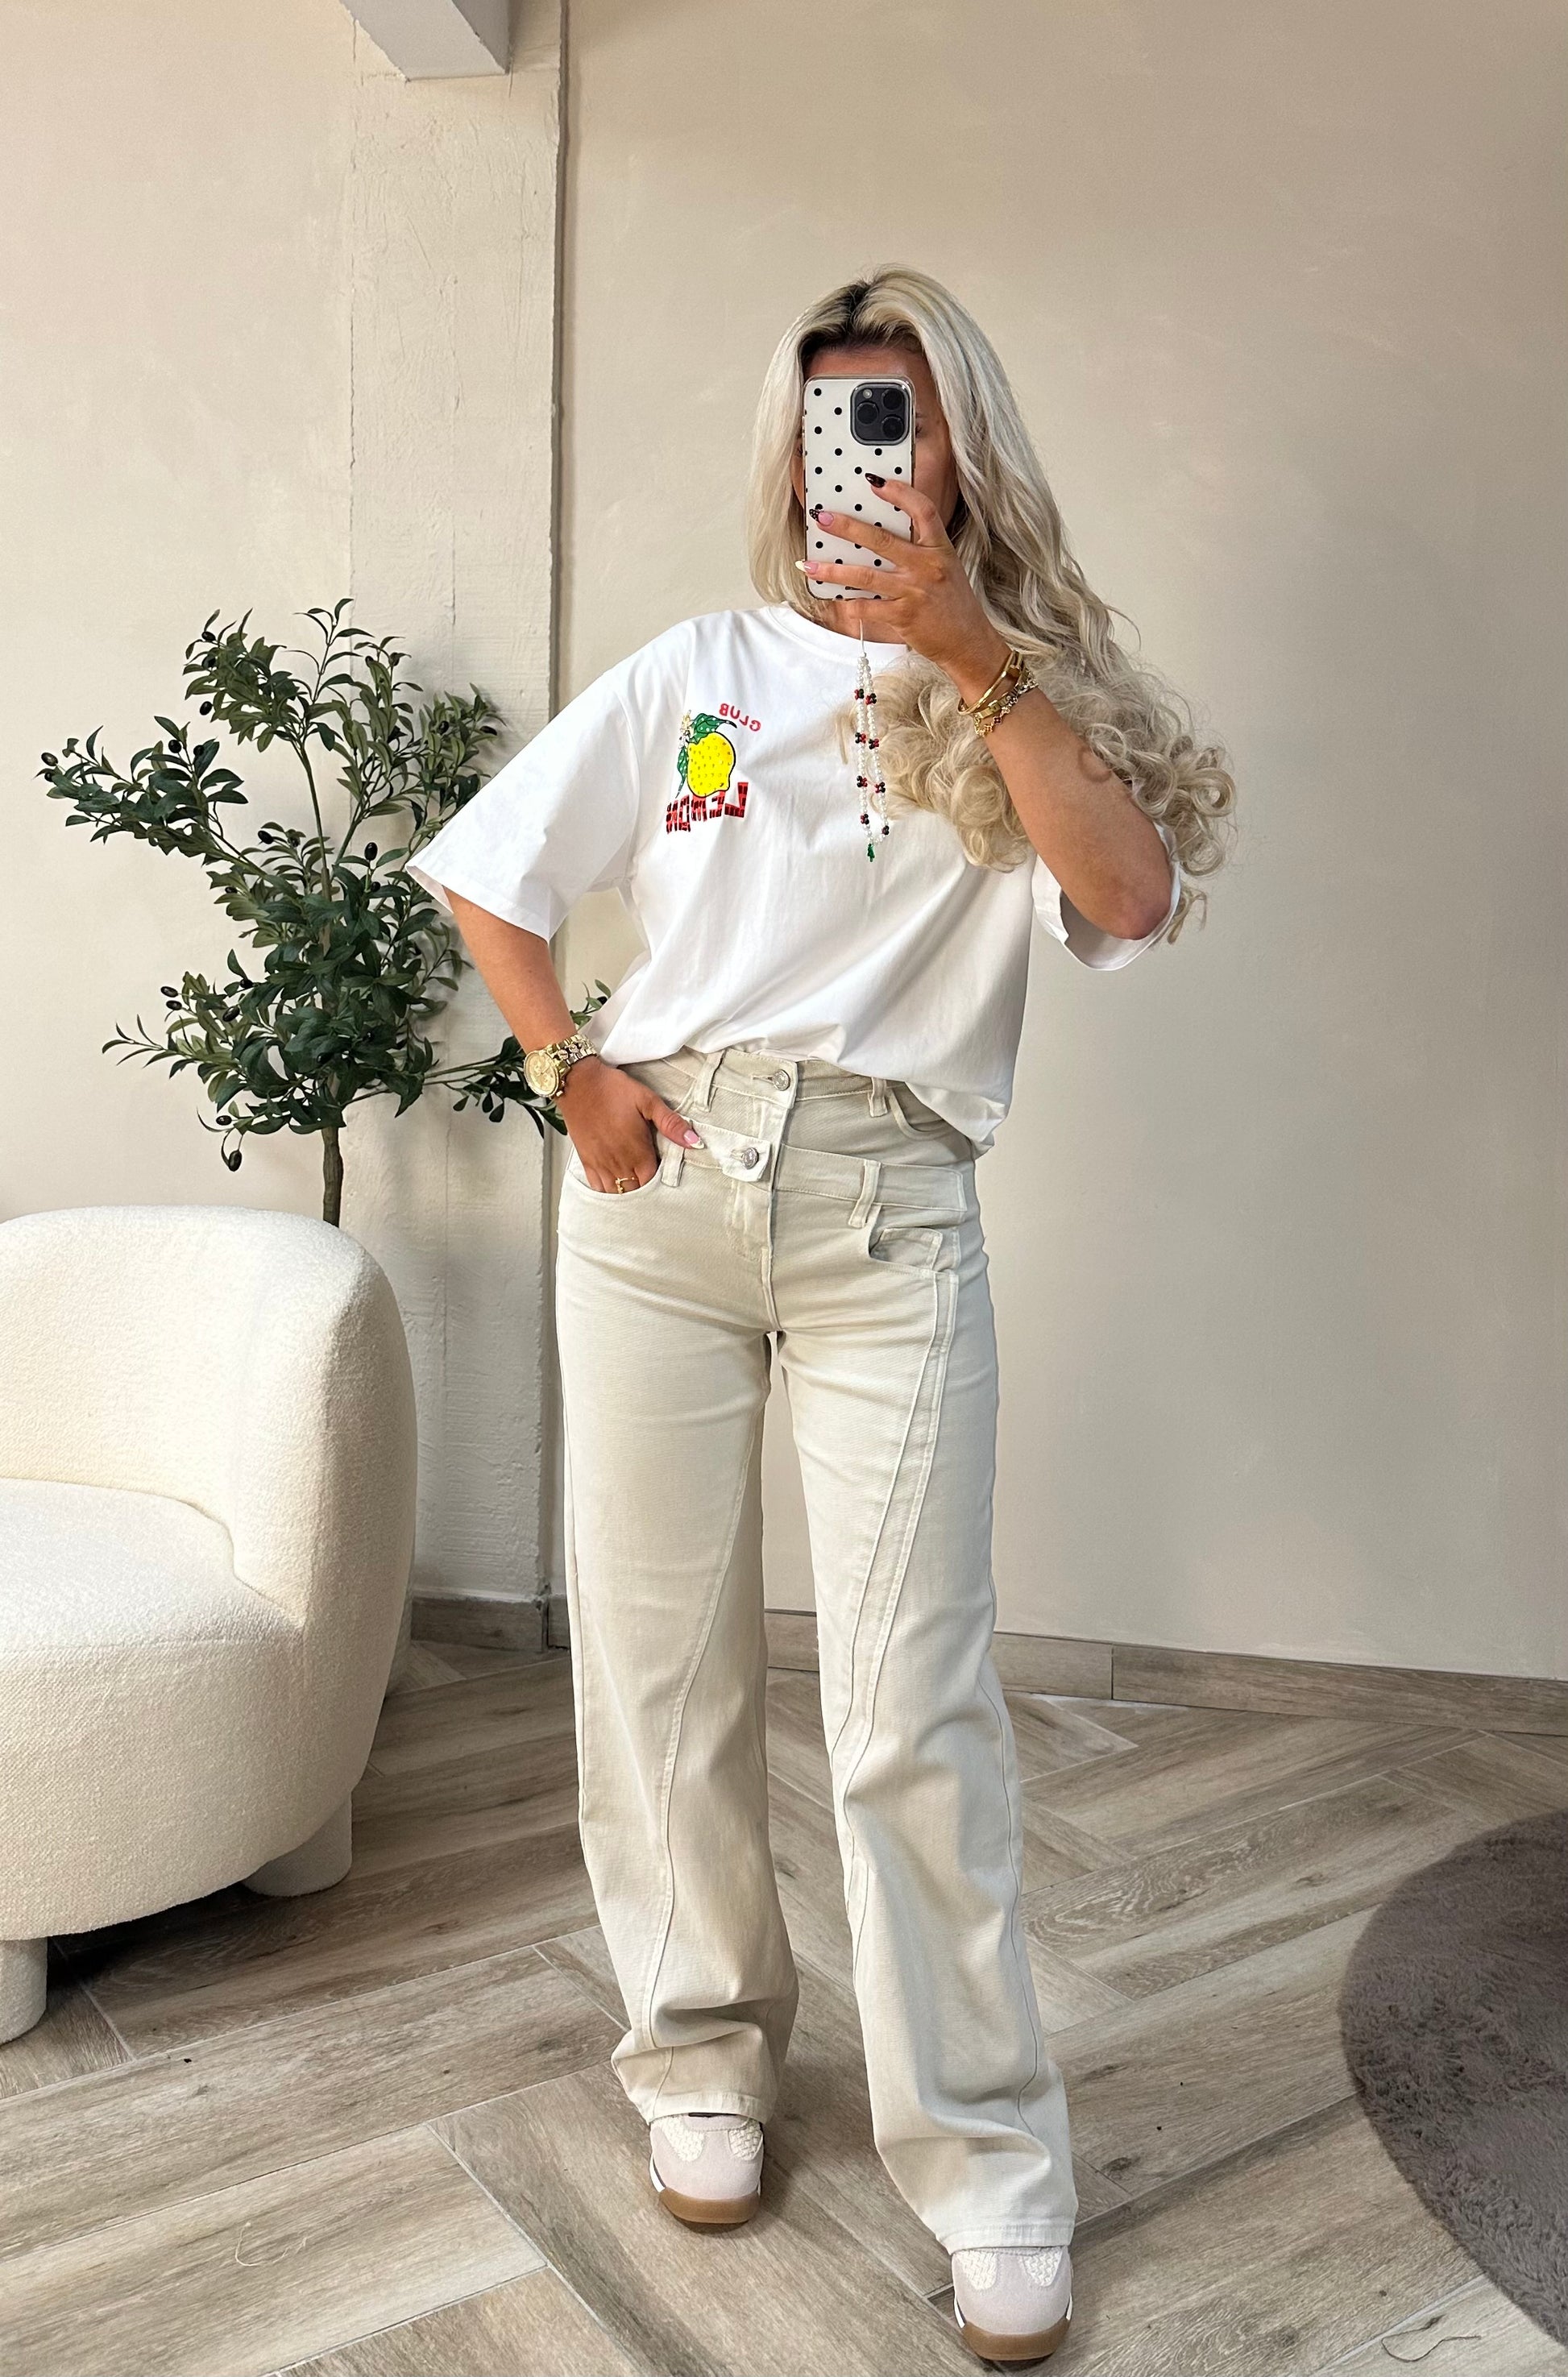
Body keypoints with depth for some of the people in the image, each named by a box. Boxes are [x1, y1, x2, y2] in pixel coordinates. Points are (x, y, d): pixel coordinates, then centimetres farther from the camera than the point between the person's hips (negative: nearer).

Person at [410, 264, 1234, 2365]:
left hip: (891, 1208, -2)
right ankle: (704, 2055, 30)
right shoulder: (698, 672, 13)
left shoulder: (1026, 694, 11)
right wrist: (575, 1068, 2)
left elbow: (1132, 896, -9)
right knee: (659, 1655, 8)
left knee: (914, 1698, -4)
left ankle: (990, 2170, 14)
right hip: (662, 1180, 2)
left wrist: (975, 660, -12)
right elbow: (486, 873, 16)